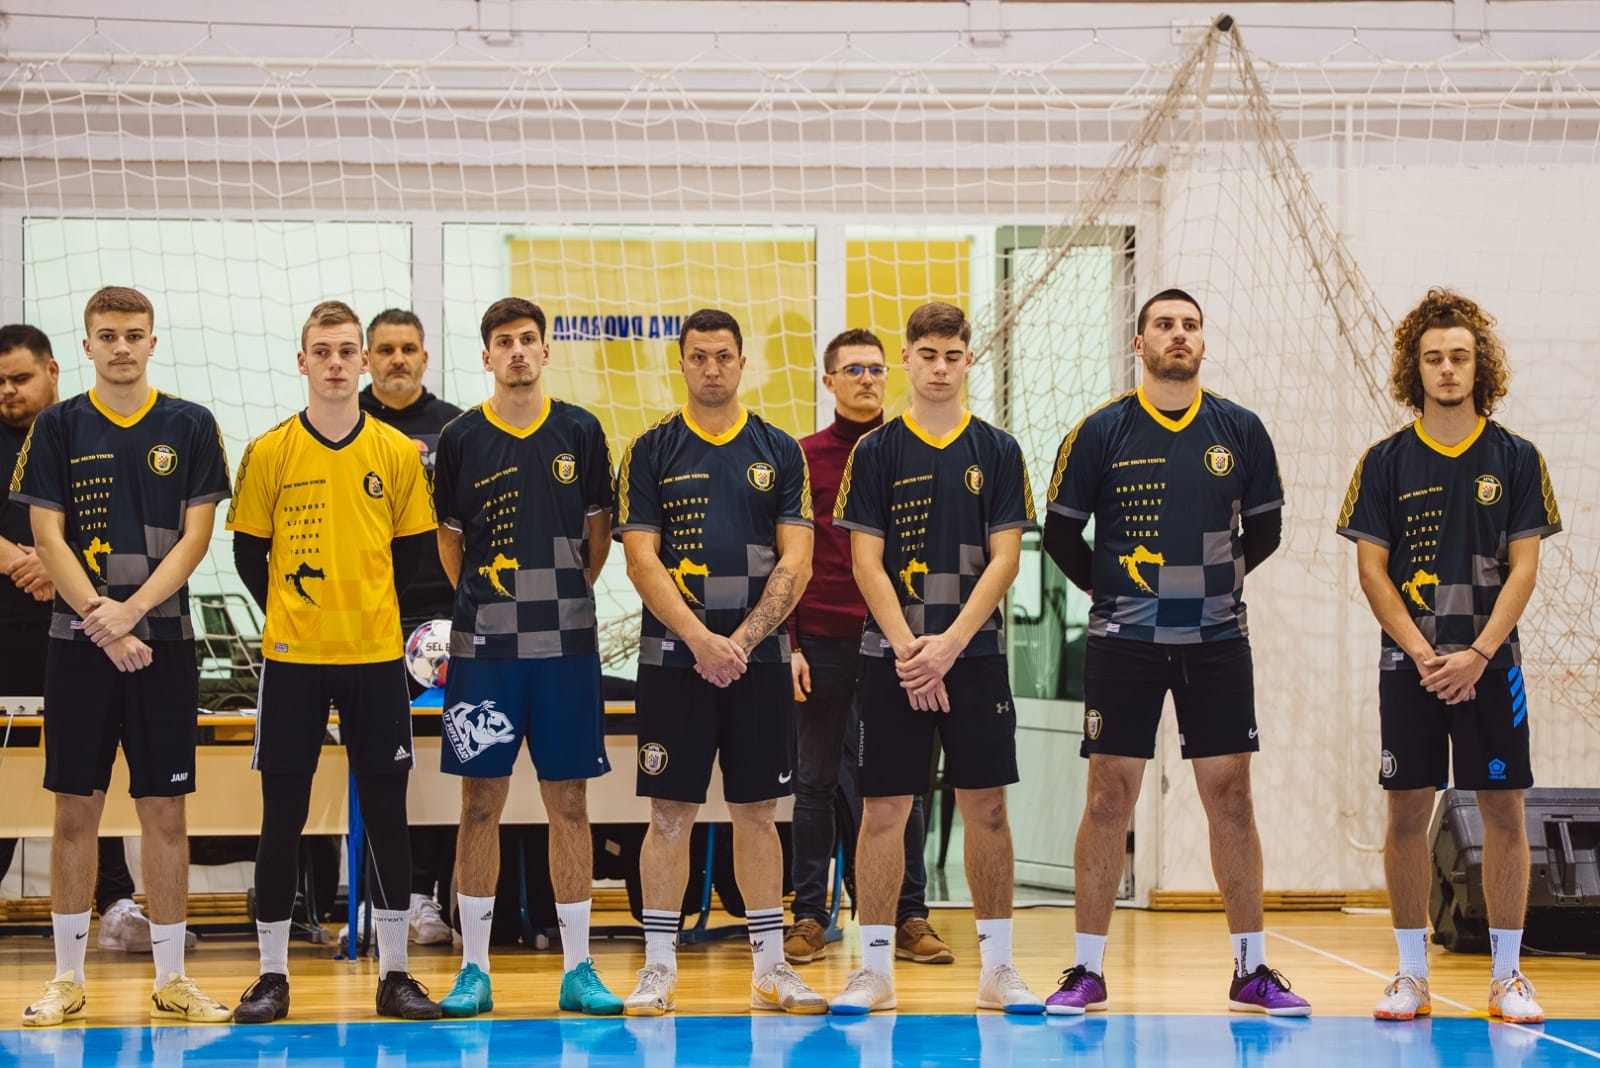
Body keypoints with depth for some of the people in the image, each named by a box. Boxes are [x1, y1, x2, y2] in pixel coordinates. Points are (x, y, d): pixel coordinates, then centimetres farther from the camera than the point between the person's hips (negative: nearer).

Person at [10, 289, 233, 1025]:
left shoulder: (190, 427, 3)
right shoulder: (57, 428, 3)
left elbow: (196, 534, -2)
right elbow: (47, 536, -2)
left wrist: (130, 611, -13)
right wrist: (102, 624, -12)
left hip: (164, 640, 0)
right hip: (77, 641, 0)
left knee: (165, 810, 2)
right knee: (76, 807, 4)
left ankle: (171, 978, 8)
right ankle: (68, 978, 11)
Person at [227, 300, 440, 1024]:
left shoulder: (397, 453, 3)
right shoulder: (269, 452, 0)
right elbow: (248, 554, 6)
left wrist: (374, 616, 4)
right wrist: (290, 618, 4)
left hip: (375, 658, 1)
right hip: (292, 659, -1)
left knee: (386, 811, 4)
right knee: (282, 814, 3)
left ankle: (394, 974, 13)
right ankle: (272, 975, 12)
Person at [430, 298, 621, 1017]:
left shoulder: (579, 432, 4)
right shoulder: (462, 439, 2)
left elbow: (598, 532, 12)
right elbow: (449, 540, 12)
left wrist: (563, 599, 10)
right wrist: (486, 602, 10)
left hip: (566, 646, 1)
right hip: (483, 647, 0)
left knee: (569, 803, 3)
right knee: (481, 803, 2)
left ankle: (578, 969, 10)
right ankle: (474, 971, 9)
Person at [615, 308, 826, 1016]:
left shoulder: (778, 451, 6)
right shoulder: (652, 452, 3)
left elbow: (795, 563, 1)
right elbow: (642, 561, -4)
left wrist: (744, 640, -10)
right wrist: (700, 638, -15)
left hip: (758, 659, 1)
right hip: (674, 658, -1)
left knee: (757, 812, 6)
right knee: (669, 812, 1)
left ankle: (770, 966, 12)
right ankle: (658, 967, 7)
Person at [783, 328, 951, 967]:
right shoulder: (804, 457, 5)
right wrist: (788, 643, -3)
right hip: (822, 643, 0)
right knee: (815, 782, 4)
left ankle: (911, 919, 8)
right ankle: (809, 918, 9)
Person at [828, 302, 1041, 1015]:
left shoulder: (997, 451, 5)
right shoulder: (876, 452, 3)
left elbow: (1004, 558, 0)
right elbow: (866, 561, -1)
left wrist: (948, 644, -11)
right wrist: (907, 647, -12)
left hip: (974, 654, 1)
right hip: (891, 655, -1)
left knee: (986, 805, 2)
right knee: (884, 807, 0)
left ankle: (997, 967, 9)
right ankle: (876, 968, 7)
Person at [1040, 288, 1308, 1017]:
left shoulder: (1240, 431, 4)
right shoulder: (1102, 431, -1)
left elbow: (1265, 527, 14)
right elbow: (1060, 531, 6)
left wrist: (1223, 576, 11)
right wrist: (1110, 586, 8)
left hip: (1216, 642, 2)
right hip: (1124, 646, -1)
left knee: (1230, 799, 3)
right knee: (1109, 799, 0)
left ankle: (1252, 971, 11)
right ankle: (1088, 971, 8)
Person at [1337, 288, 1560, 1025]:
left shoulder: (1515, 459, 2)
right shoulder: (1386, 461, 3)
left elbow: (1523, 567, -1)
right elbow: (1372, 567, 1)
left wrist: (1478, 654, -13)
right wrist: (1421, 653, -10)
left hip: (1489, 665, 0)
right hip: (1409, 665, 0)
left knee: (1503, 811, 0)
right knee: (1407, 812, 1)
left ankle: (1508, 976, 7)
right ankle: (1412, 975, 9)